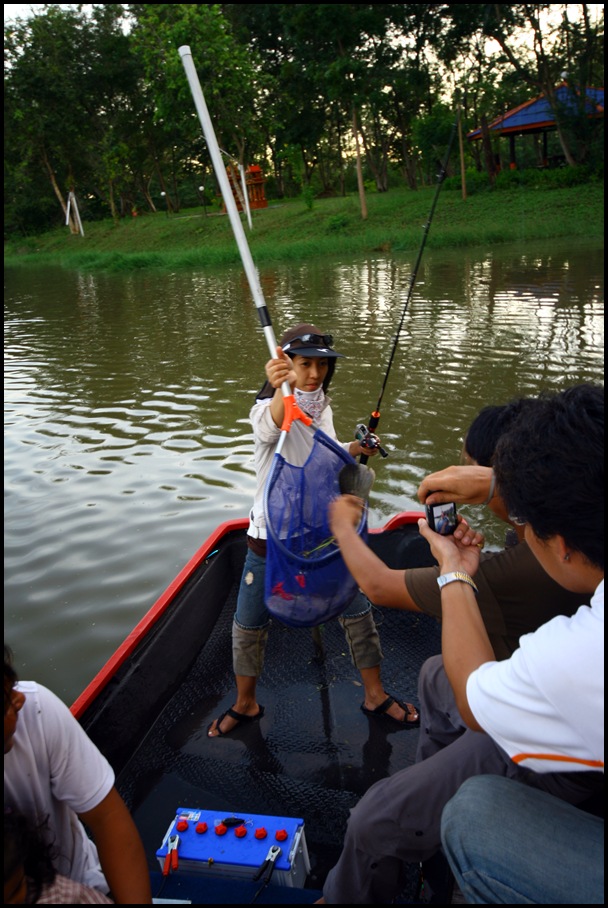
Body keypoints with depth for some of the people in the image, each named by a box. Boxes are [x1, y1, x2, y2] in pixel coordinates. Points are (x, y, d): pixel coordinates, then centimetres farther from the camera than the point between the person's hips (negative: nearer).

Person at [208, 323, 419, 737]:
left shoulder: (323, 406, 4)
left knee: (358, 610, 9)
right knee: (249, 624, 7)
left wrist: (354, 449, 3)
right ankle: (246, 704, 33)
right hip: (271, 536, -4)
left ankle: (375, 696, 30)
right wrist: (281, 389, -65)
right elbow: (272, 424, -44)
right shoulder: (266, 408, -16)